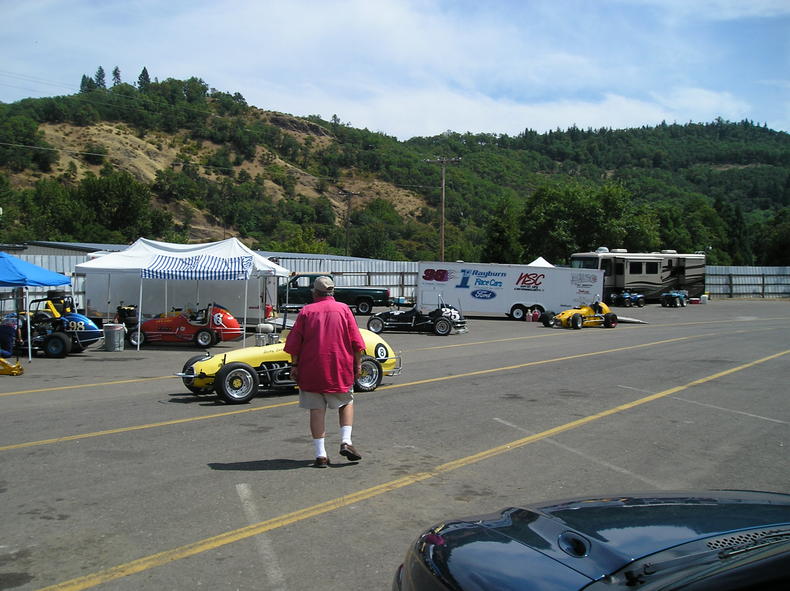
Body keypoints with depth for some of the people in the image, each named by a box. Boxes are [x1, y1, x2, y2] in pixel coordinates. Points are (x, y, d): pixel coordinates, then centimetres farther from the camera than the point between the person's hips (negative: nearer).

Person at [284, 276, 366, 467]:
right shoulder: (343, 309, 2)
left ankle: (320, 454, 3)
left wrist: (294, 365, 7)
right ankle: (346, 441, 3)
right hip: (340, 368, 0)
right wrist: (358, 363, 8)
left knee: (317, 410, 5)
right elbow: (356, 341, -1)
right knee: (346, 403, 19)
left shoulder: (305, 311, 2)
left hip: (311, 369, 0)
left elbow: (294, 343, -1)